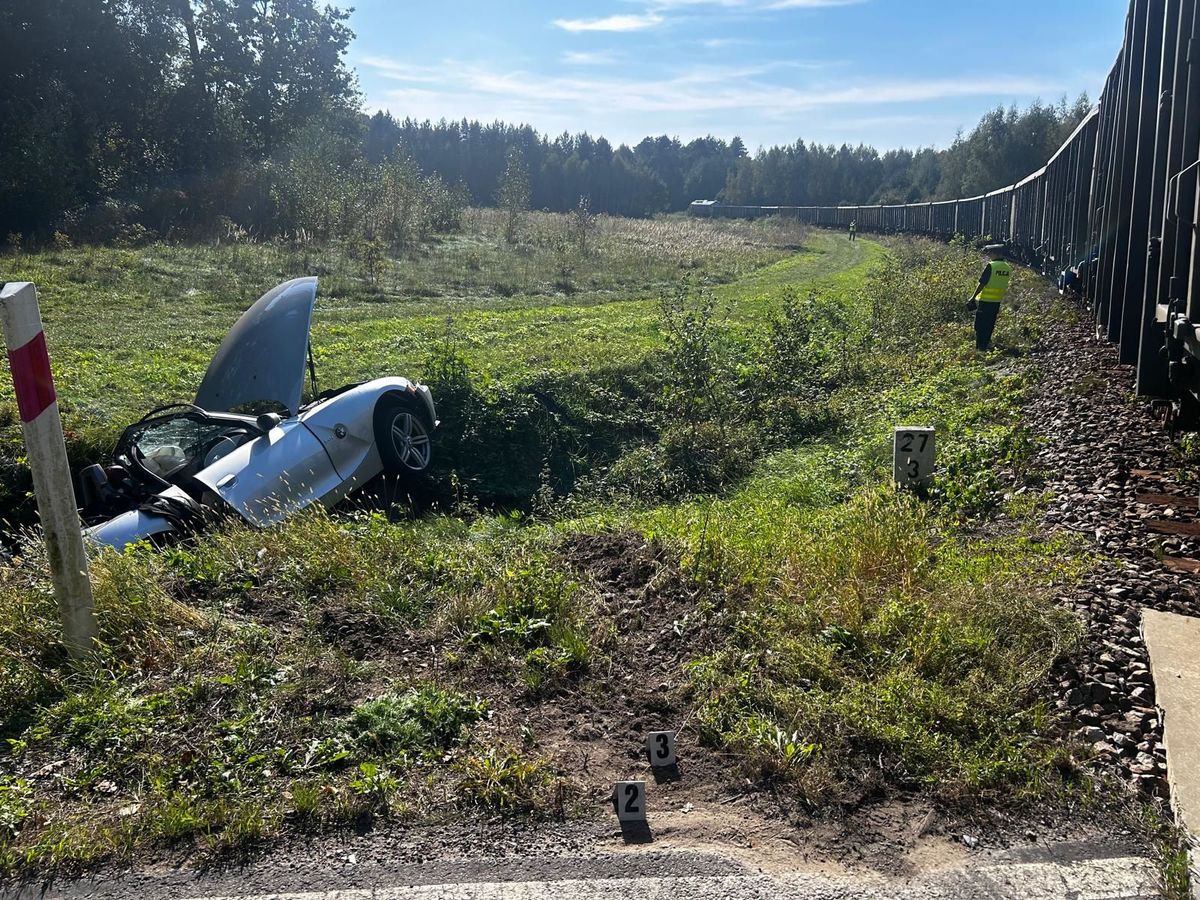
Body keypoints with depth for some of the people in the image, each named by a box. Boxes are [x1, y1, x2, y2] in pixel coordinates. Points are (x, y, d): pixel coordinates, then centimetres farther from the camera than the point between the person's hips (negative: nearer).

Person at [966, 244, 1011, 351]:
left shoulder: (991, 266, -15)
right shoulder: (1008, 268, 4)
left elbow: (982, 284, -14)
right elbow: (1005, 285, 12)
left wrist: (973, 298, -7)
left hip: (985, 301, -6)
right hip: (997, 302, 6)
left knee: (980, 326, 1)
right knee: (990, 325, 19)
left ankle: (980, 347, 1)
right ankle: (986, 343, 26)